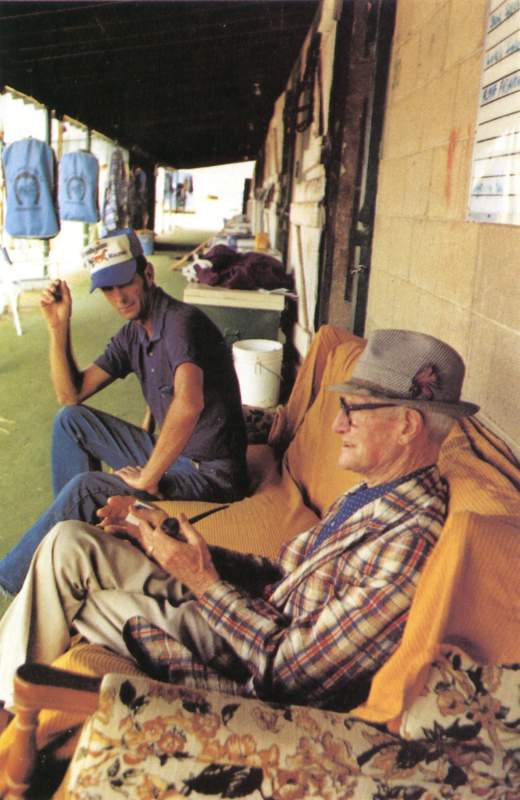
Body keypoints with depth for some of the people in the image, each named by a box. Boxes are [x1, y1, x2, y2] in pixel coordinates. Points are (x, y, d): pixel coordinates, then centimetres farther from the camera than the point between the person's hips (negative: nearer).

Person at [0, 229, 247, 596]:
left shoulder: (182, 321, -21)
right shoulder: (133, 335, 7)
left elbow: (189, 403, -39)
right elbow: (71, 395, 10)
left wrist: (148, 478, -29)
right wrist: (59, 326, -2)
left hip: (212, 472, -9)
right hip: (170, 453, 9)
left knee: (85, 489, -20)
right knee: (71, 420, 8)